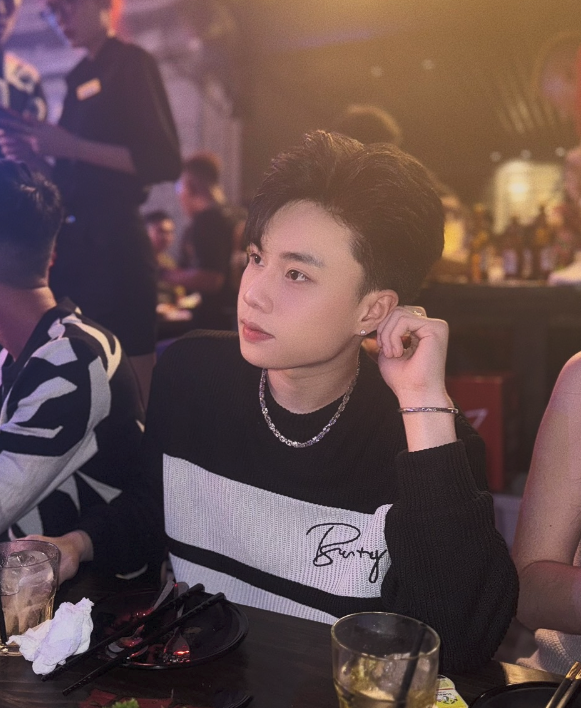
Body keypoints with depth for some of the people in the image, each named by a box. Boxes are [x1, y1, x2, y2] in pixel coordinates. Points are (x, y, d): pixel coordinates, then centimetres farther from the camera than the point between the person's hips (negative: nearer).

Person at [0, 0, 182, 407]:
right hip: (73, 240, 8)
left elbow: (165, 163, -13)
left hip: (113, 239, -8)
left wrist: (71, 147, -15)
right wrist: (33, 157, 2)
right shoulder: (78, 78, 20)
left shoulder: (132, 63, -1)